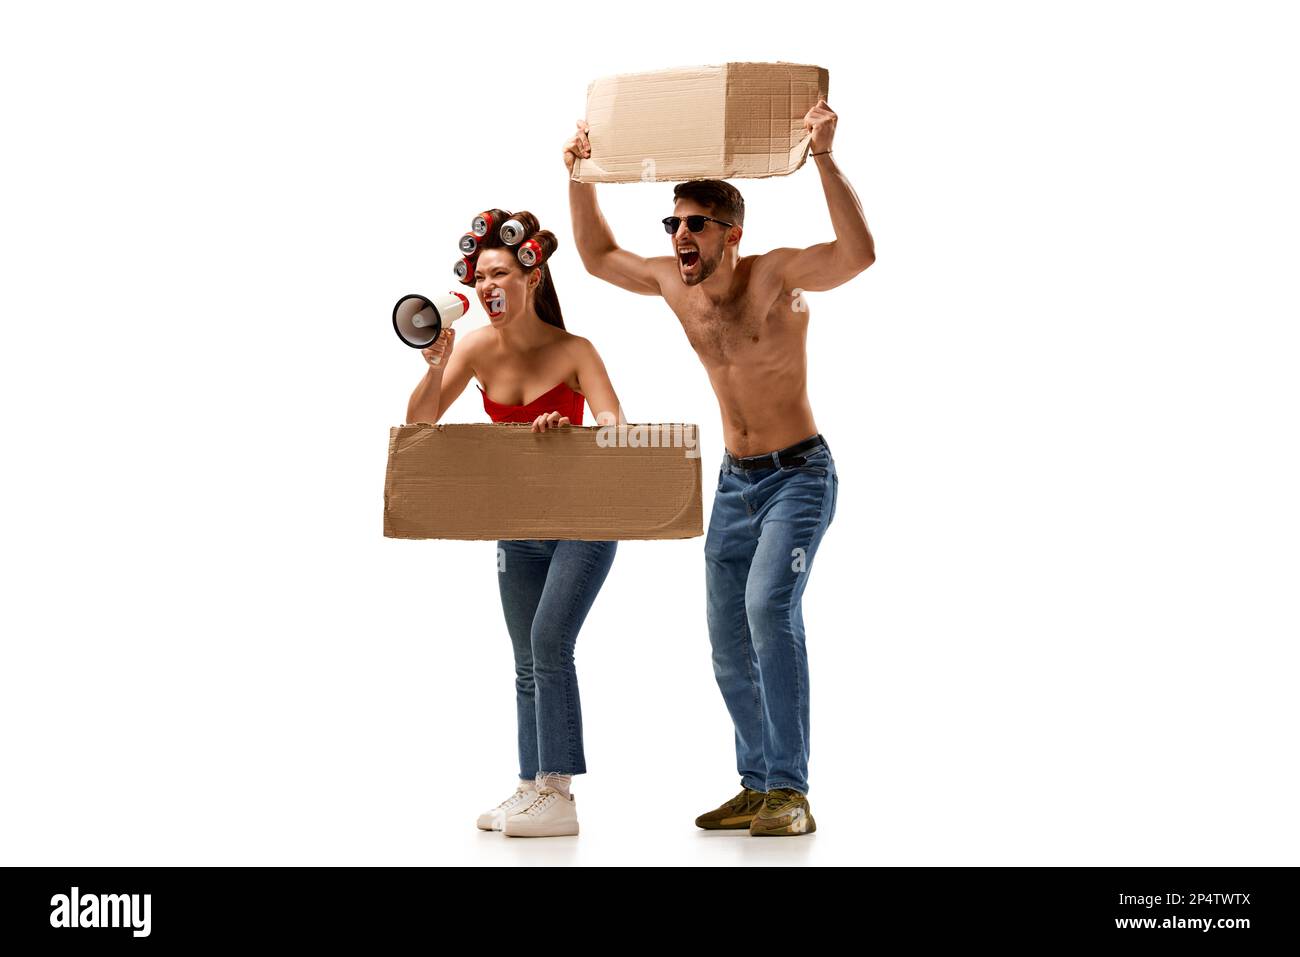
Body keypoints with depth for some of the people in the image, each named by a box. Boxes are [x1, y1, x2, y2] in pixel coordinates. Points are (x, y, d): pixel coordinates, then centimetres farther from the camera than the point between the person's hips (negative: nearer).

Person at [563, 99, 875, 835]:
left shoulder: (778, 275, -17)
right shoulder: (674, 284, 1)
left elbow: (860, 253, -34)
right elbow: (598, 256, 17)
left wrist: (825, 157, -40)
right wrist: (580, 176, 5)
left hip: (799, 476, -7)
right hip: (734, 482, 7)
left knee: (770, 607, -27)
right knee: (729, 643, 7)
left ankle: (791, 791, -23)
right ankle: (759, 786, 21)